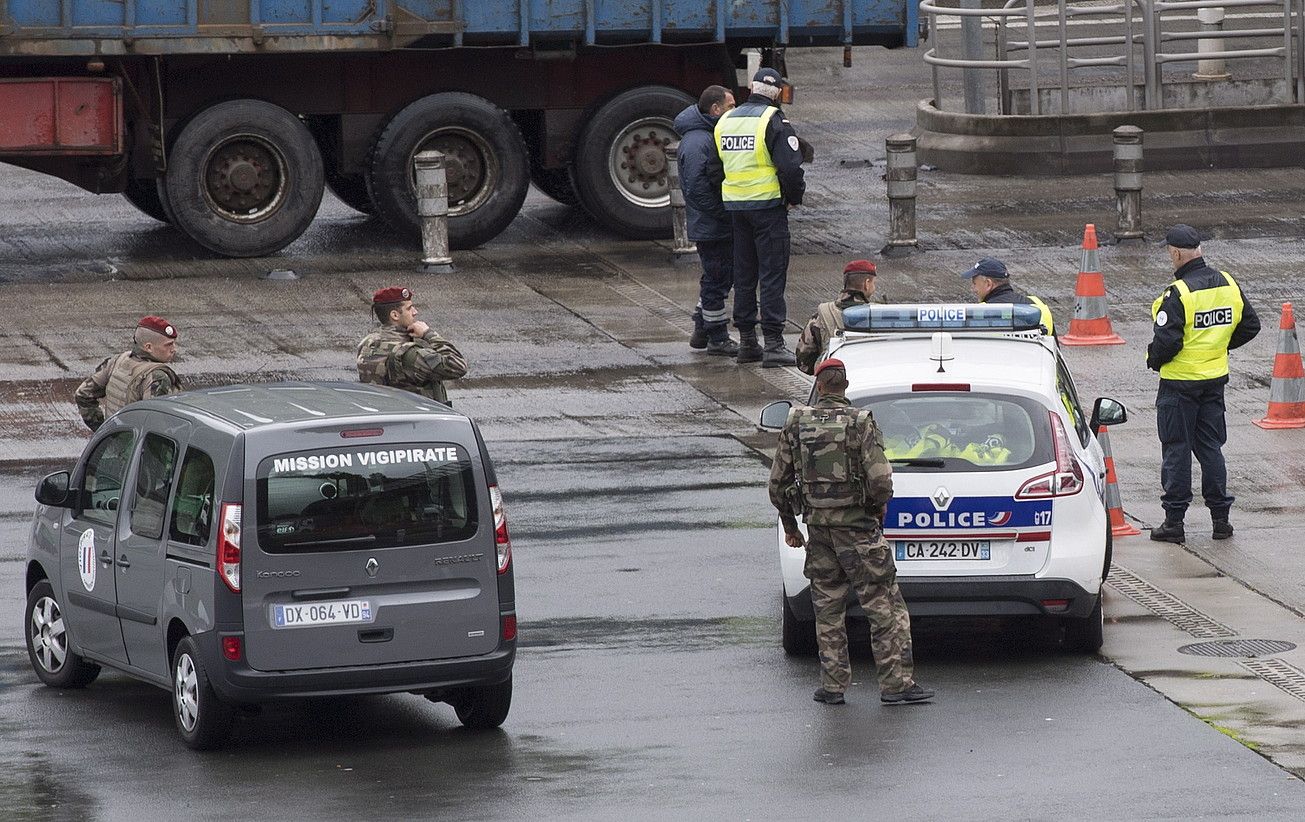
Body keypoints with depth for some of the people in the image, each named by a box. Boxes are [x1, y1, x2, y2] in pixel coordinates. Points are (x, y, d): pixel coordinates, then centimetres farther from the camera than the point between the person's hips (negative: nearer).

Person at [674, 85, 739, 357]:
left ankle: (701, 330, 28)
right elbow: (697, 188, -25)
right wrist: (726, 212, -21)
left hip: (720, 225, 10)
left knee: (719, 277, 18)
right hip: (711, 227, -10)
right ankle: (717, 339, 6)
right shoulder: (697, 143, -21)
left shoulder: (711, 136, 13)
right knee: (717, 280, -2)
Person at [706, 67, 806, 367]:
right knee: (772, 274, -4)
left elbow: (714, 169, 13)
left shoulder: (725, 121, 10)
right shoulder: (774, 121, -12)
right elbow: (791, 166, -19)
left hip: (735, 207, 6)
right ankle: (773, 344, -9)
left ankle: (746, 341, 17)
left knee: (743, 274, 14)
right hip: (768, 206, -6)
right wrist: (794, 197, -3)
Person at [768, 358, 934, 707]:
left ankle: (832, 685, 13)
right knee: (885, 608, 0)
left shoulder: (796, 423, 2)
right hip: (857, 527, -4)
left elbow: (778, 482, 7)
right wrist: (880, 507, 6)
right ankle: (896, 683, -3)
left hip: (818, 526, 4)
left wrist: (789, 524, 20)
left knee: (827, 611, 13)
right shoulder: (860, 422, -10)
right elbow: (880, 479, -16)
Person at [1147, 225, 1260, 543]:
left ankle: (1174, 521, 5)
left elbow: (1167, 341, -24)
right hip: (1215, 379, 6)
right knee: (1210, 446, 15)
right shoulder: (1228, 284, 0)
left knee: (1176, 449, 2)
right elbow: (1250, 325, 8)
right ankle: (1220, 518, 16)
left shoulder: (1178, 293, -21)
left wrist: (1153, 360, -4)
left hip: (1179, 381, -6)